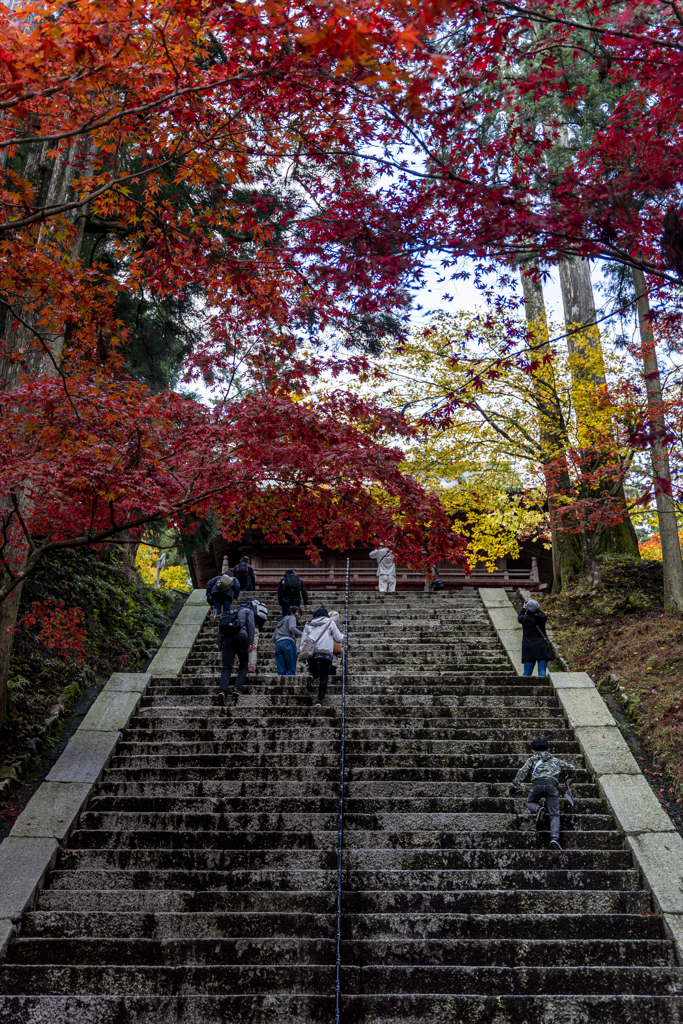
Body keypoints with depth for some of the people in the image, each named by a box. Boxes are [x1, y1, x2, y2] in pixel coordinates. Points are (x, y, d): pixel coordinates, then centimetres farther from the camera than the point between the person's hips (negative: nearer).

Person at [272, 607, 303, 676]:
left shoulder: (280, 621, 34)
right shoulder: (292, 618, 12)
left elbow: (273, 637, 29)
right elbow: (292, 628, -10)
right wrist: (302, 634, -5)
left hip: (278, 644, 7)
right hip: (288, 642, -6)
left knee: (281, 671, -2)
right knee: (291, 669, -9)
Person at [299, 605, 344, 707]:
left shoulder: (308, 625, 19)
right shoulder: (330, 622, 14)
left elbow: (303, 641, 14)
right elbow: (338, 639, 15)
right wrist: (342, 636, 36)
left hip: (311, 652, 2)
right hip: (325, 652, -2)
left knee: (315, 671, 22)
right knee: (324, 676, 3)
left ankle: (312, 676, -16)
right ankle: (320, 700, -10)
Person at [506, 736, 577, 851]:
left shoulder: (532, 759, 28)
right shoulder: (556, 760, 34)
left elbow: (522, 772, 13)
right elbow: (572, 769, 37)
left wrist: (512, 788, 12)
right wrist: (569, 782, 54)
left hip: (537, 784, -1)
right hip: (552, 785, 1)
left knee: (530, 802, 25)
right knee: (554, 814, 4)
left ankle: (539, 809, -10)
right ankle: (554, 837, -22)